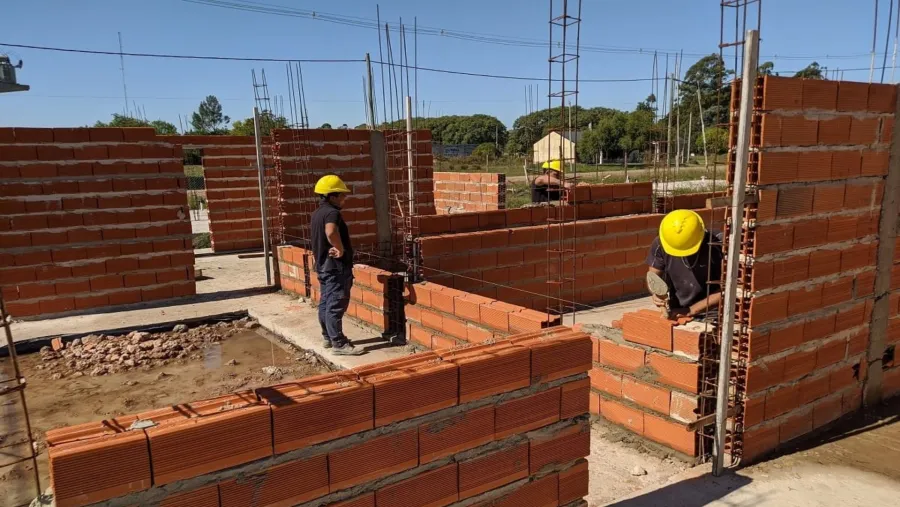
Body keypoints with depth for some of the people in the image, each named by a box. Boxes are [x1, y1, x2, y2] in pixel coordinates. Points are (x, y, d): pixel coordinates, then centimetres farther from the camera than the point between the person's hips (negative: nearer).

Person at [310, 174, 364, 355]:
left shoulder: (317, 213, 13)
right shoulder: (332, 212, -18)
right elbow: (331, 232, -40)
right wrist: (341, 249, -26)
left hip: (323, 265, 10)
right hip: (336, 266, -10)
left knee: (326, 303, 16)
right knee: (336, 305, -6)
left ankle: (328, 337, 26)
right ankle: (339, 344, -2)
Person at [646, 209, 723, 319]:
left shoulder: (716, 248, -18)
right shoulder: (660, 244, -11)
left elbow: (725, 290, -12)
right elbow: (652, 276, 2)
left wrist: (691, 310, -16)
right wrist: (656, 293, -18)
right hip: (673, 313, 2)